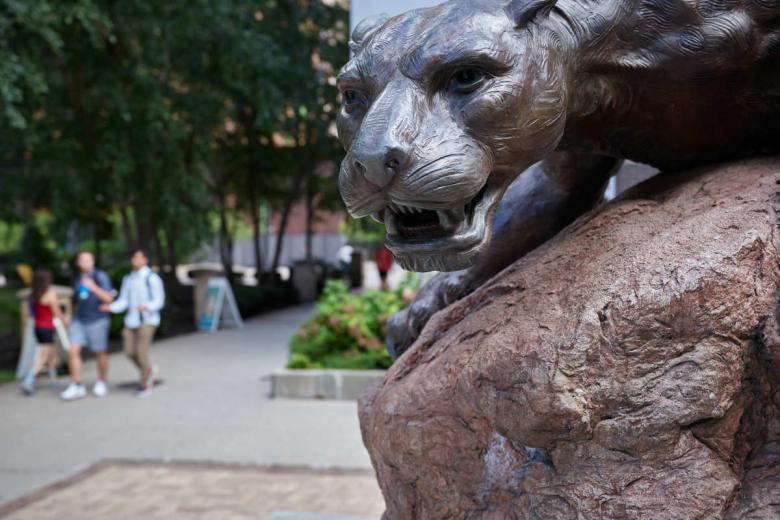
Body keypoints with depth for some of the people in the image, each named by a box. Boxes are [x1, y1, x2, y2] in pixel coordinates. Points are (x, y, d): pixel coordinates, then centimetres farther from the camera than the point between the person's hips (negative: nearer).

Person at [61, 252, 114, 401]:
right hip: (79, 320, 4)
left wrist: (93, 287, -26)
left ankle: (102, 383, 25)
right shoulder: (77, 279, 11)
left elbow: (108, 298, -15)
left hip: (97, 320, -4)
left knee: (100, 352, 6)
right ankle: (76, 386, -2)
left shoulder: (100, 276, -6)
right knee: (73, 351, -8)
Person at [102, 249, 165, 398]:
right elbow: (123, 301, 10)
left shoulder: (152, 278, -7)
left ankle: (145, 384, 8)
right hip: (131, 320, 6)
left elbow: (159, 301, -9)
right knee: (130, 351, 0)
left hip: (148, 320, -6)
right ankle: (149, 370, 28)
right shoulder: (128, 279, 13)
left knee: (141, 351, -10)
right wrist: (111, 307, -10)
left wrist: (146, 306, -29)